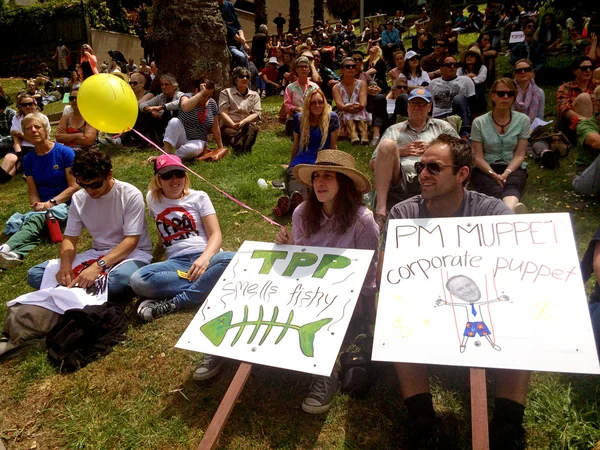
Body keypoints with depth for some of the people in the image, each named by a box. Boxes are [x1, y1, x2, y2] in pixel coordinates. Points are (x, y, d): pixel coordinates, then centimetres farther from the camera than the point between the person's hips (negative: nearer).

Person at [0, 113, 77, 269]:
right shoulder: (28, 159, 9)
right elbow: (32, 192, 8)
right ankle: (15, 254, -61)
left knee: (35, 220, -35)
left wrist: (50, 203, -17)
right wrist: (38, 206, -14)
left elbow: (74, 186, -9)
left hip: (65, 204, -4)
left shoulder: (65, 152, -5)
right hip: (42, 208, 4)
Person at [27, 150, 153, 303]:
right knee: (35, 275, -10)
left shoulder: (131, 195, -15)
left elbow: (131, 241, -20)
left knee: (119, 281, -42)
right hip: (97, 253, 5)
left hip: (132, 252, -5)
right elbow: (69, 238, 2)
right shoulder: (78, 198, 0)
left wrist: (98, 266, -33)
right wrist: (65, 265, -21)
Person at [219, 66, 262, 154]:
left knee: (252, 127, -37)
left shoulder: (254, 95, 18)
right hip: (229, 126, -2)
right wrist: (234, 125, -21)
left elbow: (257, 114, 3)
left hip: (248, 125, 2)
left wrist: (243, 122, -17)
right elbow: (223, 113, -1)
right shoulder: (226, 93, 11)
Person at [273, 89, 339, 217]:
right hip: (301, 159, 2)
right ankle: (296, 199, -70)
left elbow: (333, 146, 11)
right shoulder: (299, 119, 14)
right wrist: (291, 164, 30)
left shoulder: (332, 118, 6)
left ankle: (290, 201, -68)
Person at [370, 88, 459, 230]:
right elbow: (373, 164, 18)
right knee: (387, 144, -24)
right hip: (399, 182, 1)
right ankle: (380, 211, -35)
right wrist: (399, 151, 5)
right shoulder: (394, 130, 27)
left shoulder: (442, 126, 27)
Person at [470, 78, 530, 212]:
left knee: (512, 185, -36)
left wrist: (506, 173, -18)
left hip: (513, 168, 1)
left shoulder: (523, 120, 6)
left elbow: (519, 155, 2)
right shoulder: (479, 122, 3)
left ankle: (508, 211, -70)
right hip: (485, 169, 0)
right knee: (495, 191, -35)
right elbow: (478, 157, -1)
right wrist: (493, 174, -18)